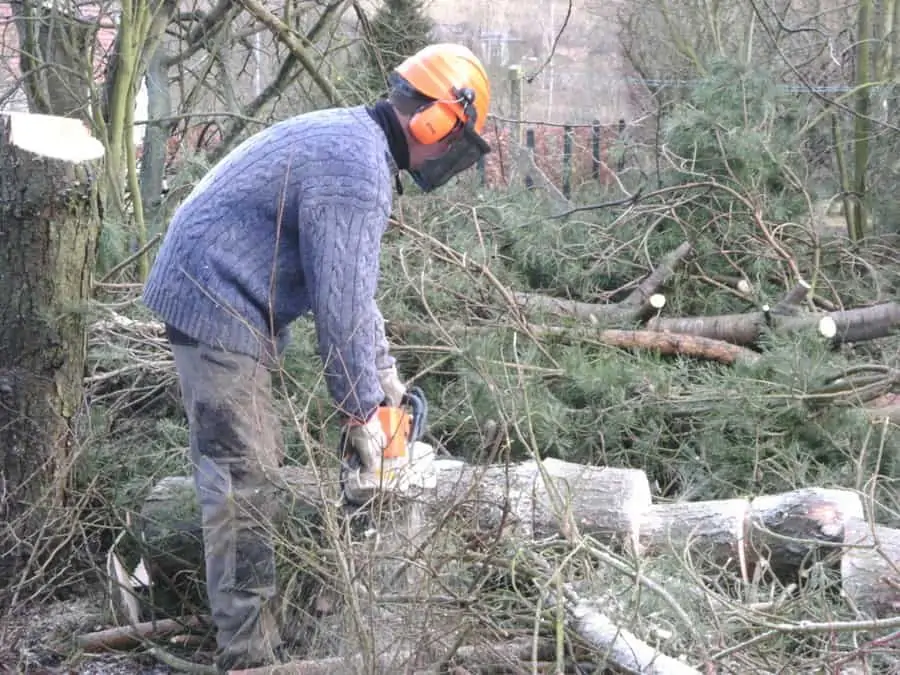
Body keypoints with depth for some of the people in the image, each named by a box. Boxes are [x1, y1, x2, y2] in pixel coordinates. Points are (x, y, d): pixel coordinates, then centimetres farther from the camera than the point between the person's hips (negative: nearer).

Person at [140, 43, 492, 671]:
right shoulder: (357, 170, -21)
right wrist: (362, 409, -9)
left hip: (214, 296, 11)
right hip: (219, 306, -11)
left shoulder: (353, 140, 12)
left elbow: (352, 279, 20)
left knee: (251, 463, 16)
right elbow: (342, 306, -20)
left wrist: (384, 368, 20)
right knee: (243, 483, -8)